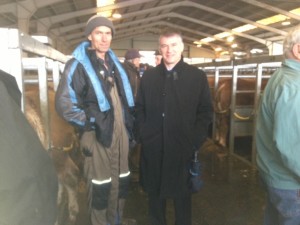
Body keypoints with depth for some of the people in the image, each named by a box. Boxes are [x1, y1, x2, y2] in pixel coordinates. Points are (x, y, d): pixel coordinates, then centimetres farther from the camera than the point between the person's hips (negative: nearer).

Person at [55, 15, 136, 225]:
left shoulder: (114, 62, 11)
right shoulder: (78, 64, -9)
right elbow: (63, 103, -12)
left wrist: (129, 125, 12)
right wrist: (88, 123, -13)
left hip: (121, 132, 6)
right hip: (97, 134, -6)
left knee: (121, 181, 17)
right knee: (101, 185, 7)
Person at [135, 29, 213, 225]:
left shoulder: (198, 76, 0)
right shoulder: (148, 76, 8)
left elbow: (206, 111, -1)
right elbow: (140, 109, 10)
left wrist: (195, 141, -9)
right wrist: (144, 134, -1)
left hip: (183, 149, -2)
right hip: (153, 149, 2)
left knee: (182, 197, 15)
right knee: (155, 195, 17)